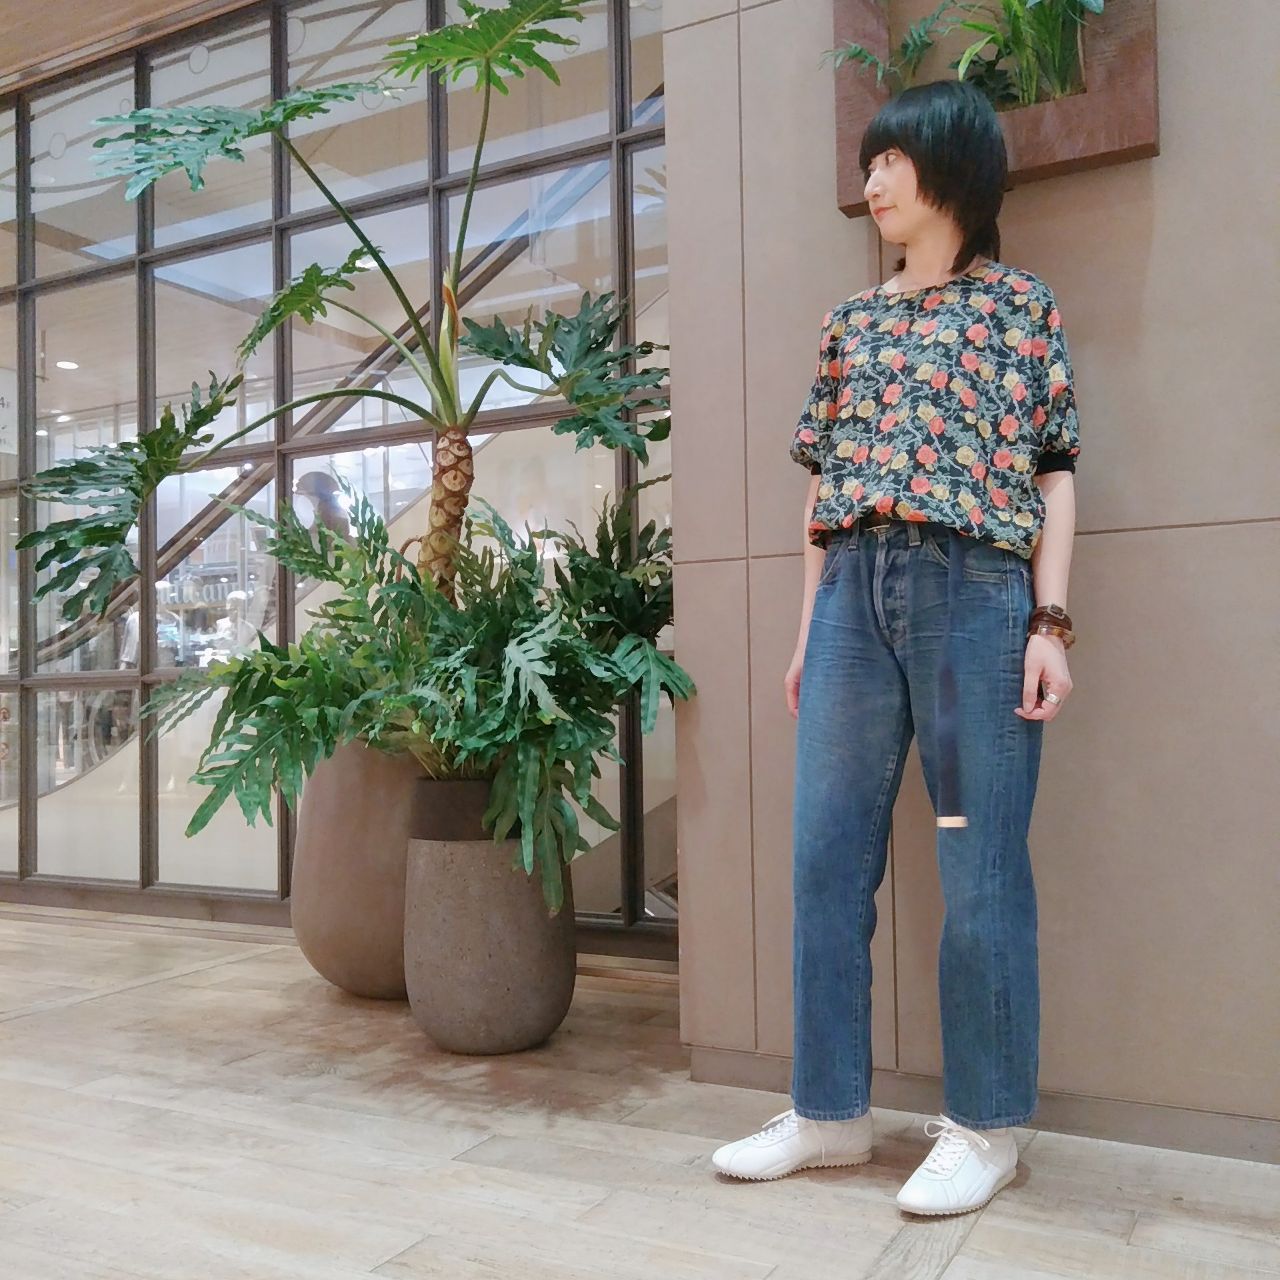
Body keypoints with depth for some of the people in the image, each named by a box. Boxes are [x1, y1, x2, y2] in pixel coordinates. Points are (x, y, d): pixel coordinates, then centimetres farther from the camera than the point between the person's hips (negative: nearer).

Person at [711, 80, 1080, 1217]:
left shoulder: (1020, 302, 8)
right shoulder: (852, 322, 19)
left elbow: (1053, 472, 3)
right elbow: (825, 486, 16)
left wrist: (1051, 623, -7)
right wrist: (807, 630, 12)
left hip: (977, 590, -4)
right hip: (855, 595, 5)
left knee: (981, 863, 0)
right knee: (829, 855, 4)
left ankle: (985, 1125, 15)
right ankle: (830, 1111, 17)